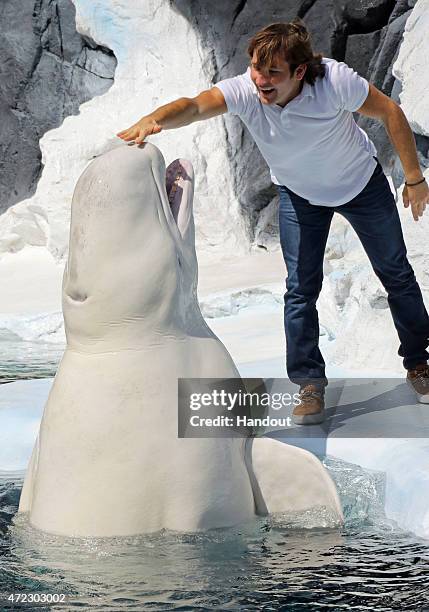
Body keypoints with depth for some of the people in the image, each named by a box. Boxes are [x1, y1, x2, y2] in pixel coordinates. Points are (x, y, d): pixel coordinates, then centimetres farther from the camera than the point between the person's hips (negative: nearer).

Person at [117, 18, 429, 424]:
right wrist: (152, 120, -71)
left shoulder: (334, 80, -35)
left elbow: (390, 113, -20)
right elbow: (195, 105, -50)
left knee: (396, 274, 11)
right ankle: (310, 385, 10)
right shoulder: (244, 90, -31)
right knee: (301, 289, -5)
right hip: (299, 194, 1)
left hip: (361, 182, -1)